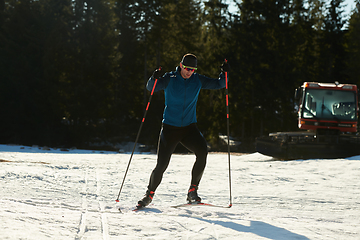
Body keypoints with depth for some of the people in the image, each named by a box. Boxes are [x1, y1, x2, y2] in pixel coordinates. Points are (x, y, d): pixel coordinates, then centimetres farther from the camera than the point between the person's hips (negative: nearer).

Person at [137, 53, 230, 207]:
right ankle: (150, 194, 19)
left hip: (189, 127, 2)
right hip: (170, 127, -2)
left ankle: (193, 190, -12)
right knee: (162, 164, -6)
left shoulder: (198, 80, 3)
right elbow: (151, 88, -12)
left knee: (202, 151, -24)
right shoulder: (169, 79, -5)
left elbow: (218, 84, 6)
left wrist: (224, 73, -14)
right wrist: (154, 79, -34)